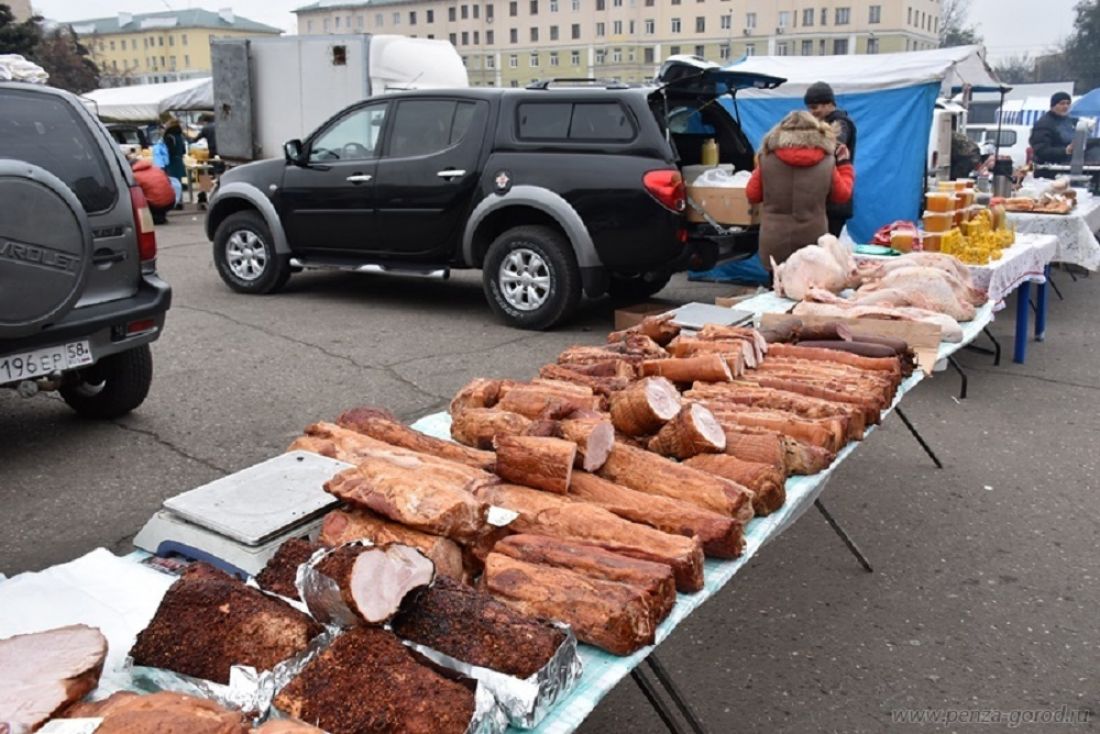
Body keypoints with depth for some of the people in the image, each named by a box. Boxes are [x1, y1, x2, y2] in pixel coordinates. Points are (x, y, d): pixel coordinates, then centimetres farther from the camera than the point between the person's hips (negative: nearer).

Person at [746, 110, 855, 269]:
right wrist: (845, 164, 26)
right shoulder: (826, 161, -1)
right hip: (812, 242, 0)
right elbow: (842, 195, 13)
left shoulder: (768, 158, -4)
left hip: (775, 243, 0)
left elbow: (752, 195, 6)